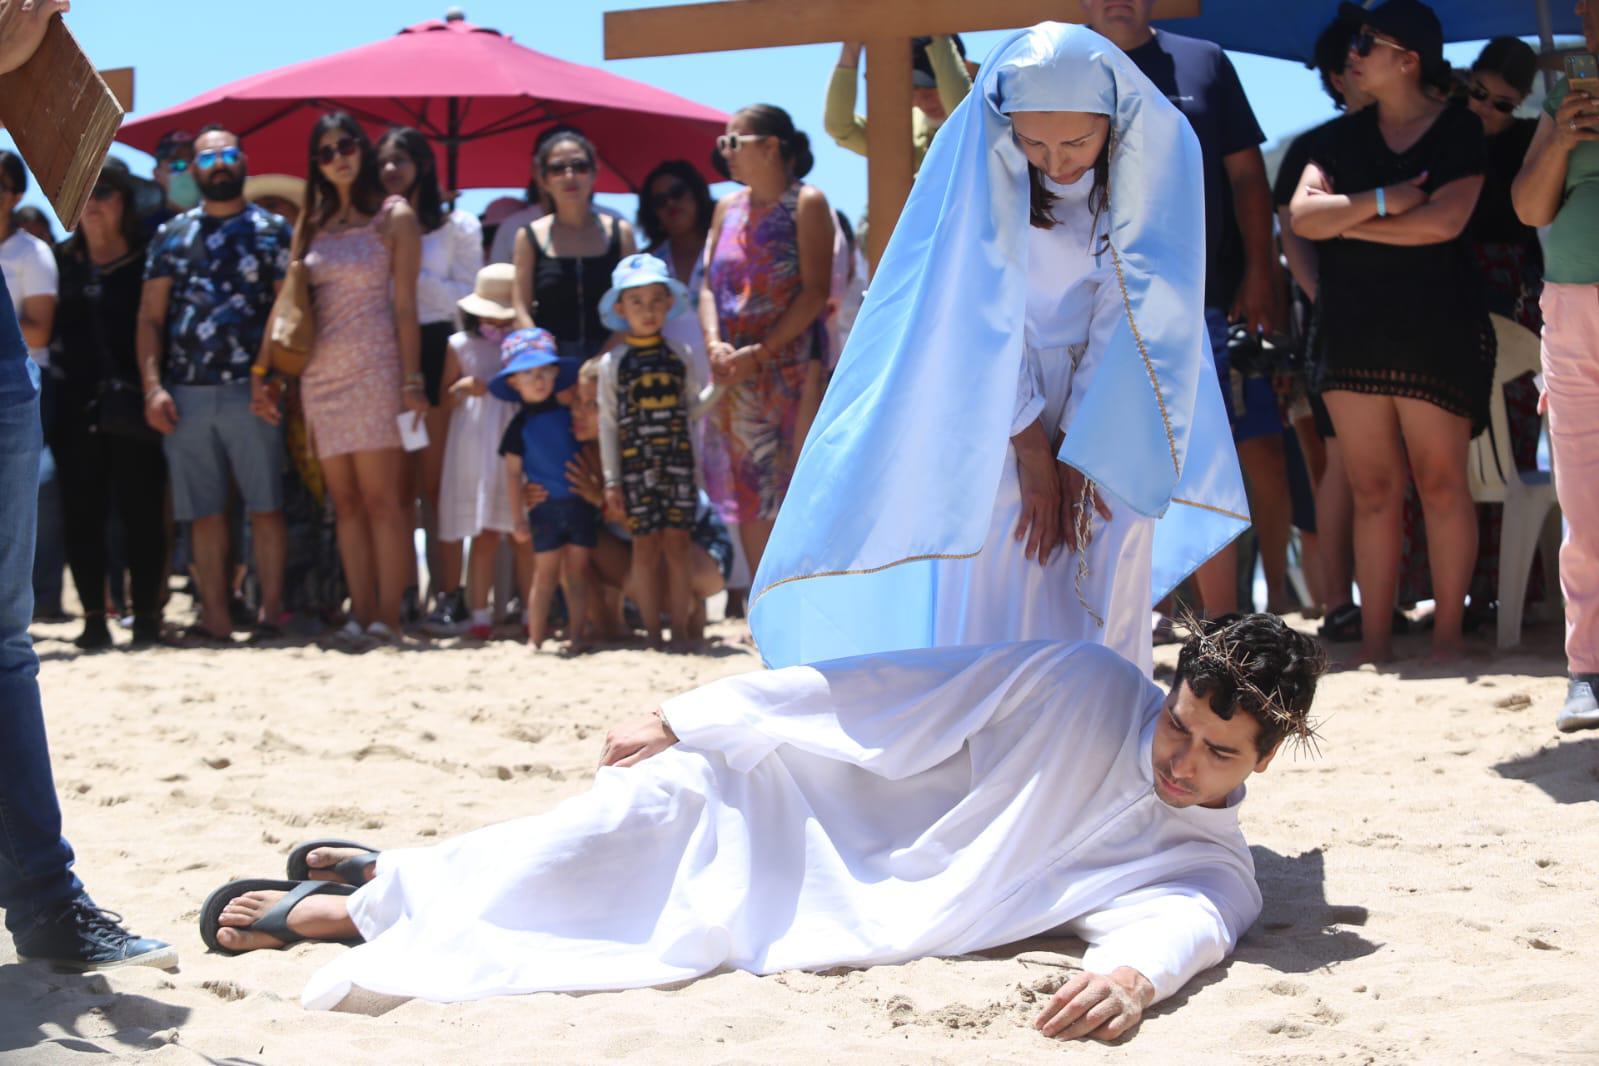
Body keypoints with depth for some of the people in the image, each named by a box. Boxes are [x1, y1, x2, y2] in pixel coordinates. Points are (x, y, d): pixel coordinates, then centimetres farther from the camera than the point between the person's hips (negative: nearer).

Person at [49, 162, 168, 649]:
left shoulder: (146, 260, 3)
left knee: (141, 513, -2)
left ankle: (147, 617, 3)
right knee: (82, 515, 3)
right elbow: (51, 326, 14)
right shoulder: (63, 262, 12)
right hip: (76, 407, 3)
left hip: (131, 407, -3)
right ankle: (94, 618, 8)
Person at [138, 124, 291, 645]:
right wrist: (153, 387, -3)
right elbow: (150, 317, 9)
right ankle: (215, 616, 7)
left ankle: (271, 611, 2)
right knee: (203, 512, 4)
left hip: (251, 389, -2)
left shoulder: (272, 230, 8)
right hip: (186, 394, 2)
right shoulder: (172, 235, 14)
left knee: (266, 505, -3)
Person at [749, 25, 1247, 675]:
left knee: (1104, 609, -3)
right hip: (998, 402, -1)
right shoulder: (975, 154, -19)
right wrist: (1032, 450, -12)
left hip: (1112, 402, 1)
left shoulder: (1163, 146, -17)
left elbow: (1135, 318, -12)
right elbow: (986, 315, -13)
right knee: (994, 605, -8)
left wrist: (1083, 453, -11)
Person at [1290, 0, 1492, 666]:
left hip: (1437, 328, -4)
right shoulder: (1343, 137, 14)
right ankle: (1374, 638, 4)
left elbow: (1444, 221, -13)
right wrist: (1382, 201, -12)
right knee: (1372, 489, 2)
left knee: (1440, 482, -4)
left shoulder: (1458, 131, 1)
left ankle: (1448, 630, 3)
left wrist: (1349, 223, -5)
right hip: (1351, 328, 4)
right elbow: (1302, 217, 0)